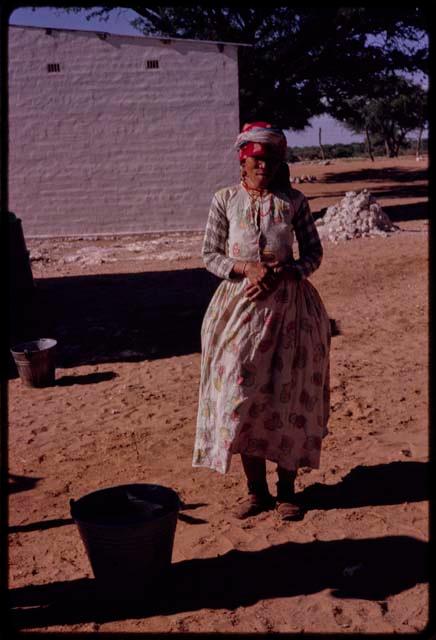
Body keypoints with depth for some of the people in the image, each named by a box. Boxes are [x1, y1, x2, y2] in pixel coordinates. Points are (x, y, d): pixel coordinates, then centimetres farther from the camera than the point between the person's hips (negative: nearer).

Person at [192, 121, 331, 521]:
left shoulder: (293, 201, 2)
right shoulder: (225, 200, 2)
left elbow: (313, 253, 5)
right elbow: (210, 254, 3)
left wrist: (283, 273, -14)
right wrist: (246, 268, -14)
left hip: (288, 304, 0)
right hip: (240, 304, 1)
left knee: (289, 396, 3)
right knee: (241, 393, 0)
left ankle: (287, 489, 19)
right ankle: (256, 488, 17)